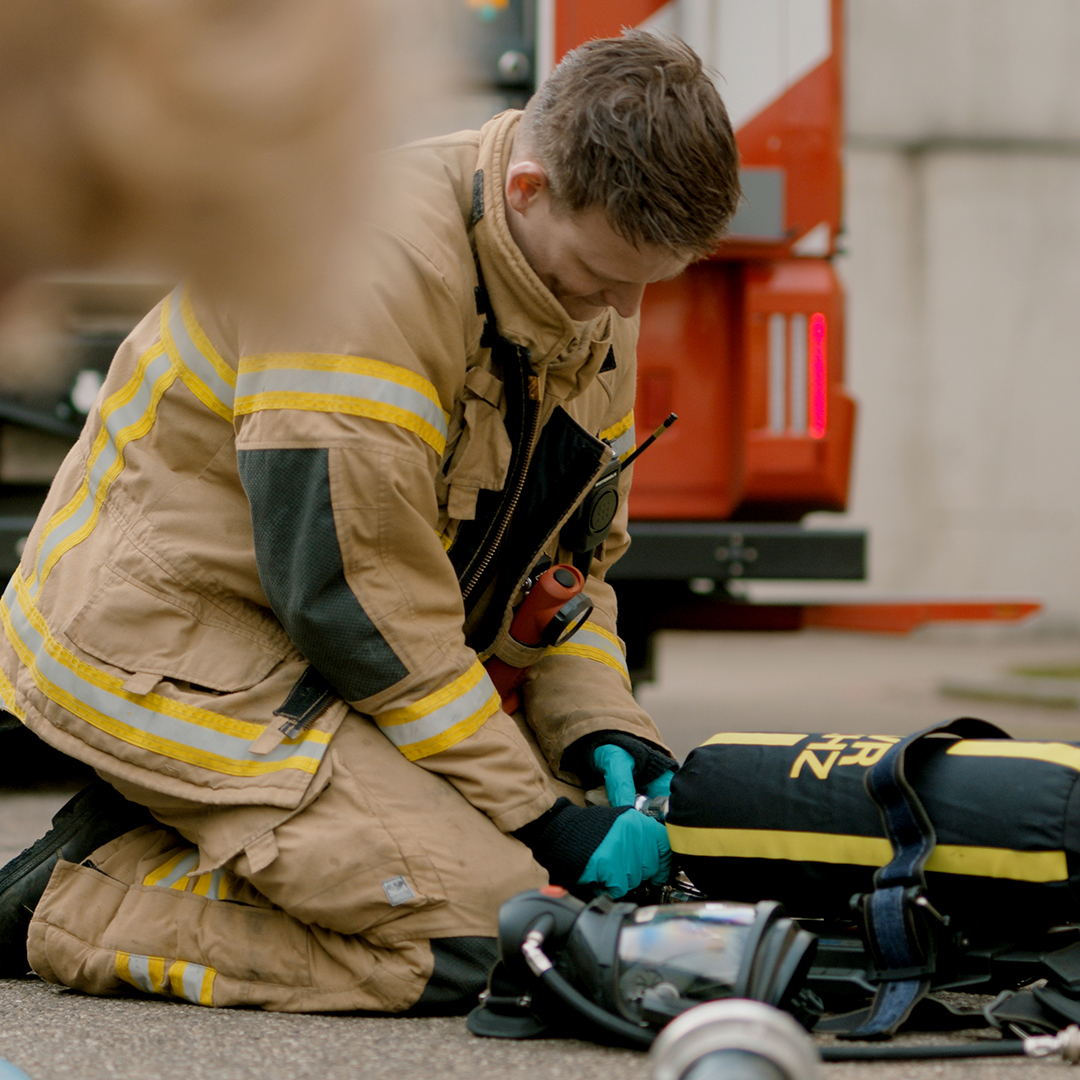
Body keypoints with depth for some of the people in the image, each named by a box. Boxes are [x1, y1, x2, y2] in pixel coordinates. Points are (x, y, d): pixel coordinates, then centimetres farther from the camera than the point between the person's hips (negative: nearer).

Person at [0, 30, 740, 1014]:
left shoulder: (587, 291, 3)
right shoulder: (370, 260, -27)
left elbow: (568, 553, 13)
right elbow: (349, 591, -26)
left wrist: (600, 730, -6)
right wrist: (540, 819, -22)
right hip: (168, 650, -10)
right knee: (488, 930, -22)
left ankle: (155, 844, 6)